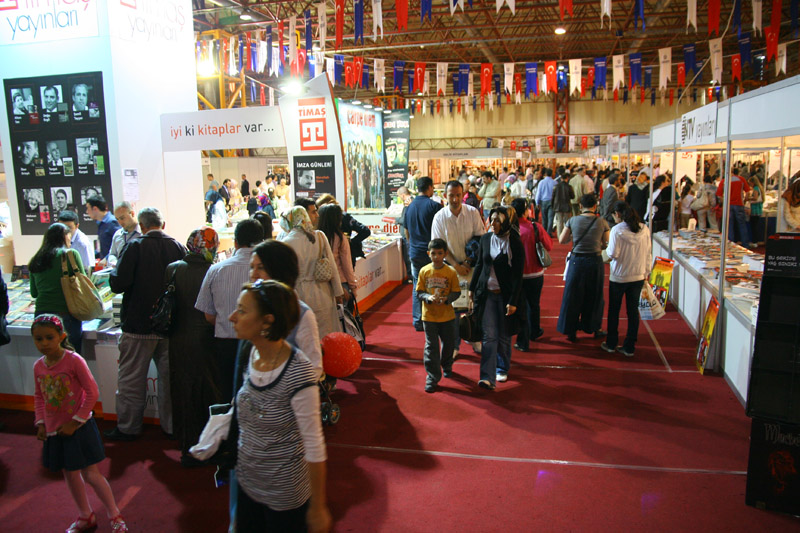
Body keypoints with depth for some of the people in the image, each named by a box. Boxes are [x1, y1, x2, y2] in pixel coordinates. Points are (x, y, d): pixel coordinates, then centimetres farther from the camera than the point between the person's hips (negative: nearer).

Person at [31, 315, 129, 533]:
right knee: (69, 474, 17)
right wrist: (41, 423, 3)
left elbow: (92, 392, -15)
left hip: (78, 428, -6)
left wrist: (75, 422, -14)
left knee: (91, 474, -1)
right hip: (55, 431, 6)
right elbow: (39, 397, 13)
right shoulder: (38, 366, 0)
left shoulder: (74, 360, -18)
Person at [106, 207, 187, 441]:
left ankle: (127, 428, 22)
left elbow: (118, 284, -16)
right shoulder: (178, 247, -3)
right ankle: (171, 425, 23)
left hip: (139, 325, -3)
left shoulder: (135, 247, -13)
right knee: (168, 376, 14)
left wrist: (114, 271, 5)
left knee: (131, 378, 11)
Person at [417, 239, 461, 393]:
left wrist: (447, 299, -23)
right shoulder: (424, 271, -4)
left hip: (447, 316, 1)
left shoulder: (451, 272, -7)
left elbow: (456, 292, -4)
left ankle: (447, 366, 44)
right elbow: (419, 292, -1)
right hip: (429, 316, 0)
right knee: (431, 347, 1)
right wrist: (428, 297, -21)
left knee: (448, 344, 17)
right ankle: (432, 378, 9)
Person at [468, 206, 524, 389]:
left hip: (505, 295, -2)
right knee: (489, 336, -3)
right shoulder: (486, 238, 2)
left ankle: (502, 369, 31)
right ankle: (487, 377, -6)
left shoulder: (515, 243, -10)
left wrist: (513, 302, -13)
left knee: (503, 336, 10)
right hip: (486, 293, 3)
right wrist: (471, 289, 13)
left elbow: (518, 276, -10)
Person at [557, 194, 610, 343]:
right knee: (594, 296, 17)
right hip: (595, 261, 0)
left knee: (573, 297, 12)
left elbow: (562, 240, 1)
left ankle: (571, 331, 18)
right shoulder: (602, 223, -6)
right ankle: (595, 329, 31)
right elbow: (606, 245, 1)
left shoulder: (573, 220, -6)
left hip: (577, 261, 0)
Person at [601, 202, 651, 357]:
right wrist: (646, 272, 13)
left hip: (619, 277, -4)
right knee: (633, 311, 11)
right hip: (638, 276, 4)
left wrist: (607, 249, 2)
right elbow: (647, 254, 3)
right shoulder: (644, 229, -2)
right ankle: (629, 347, 17)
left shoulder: (617, 230, -17)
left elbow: (613, 254, -19)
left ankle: (611, 344, 23)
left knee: (614, 311, 12)